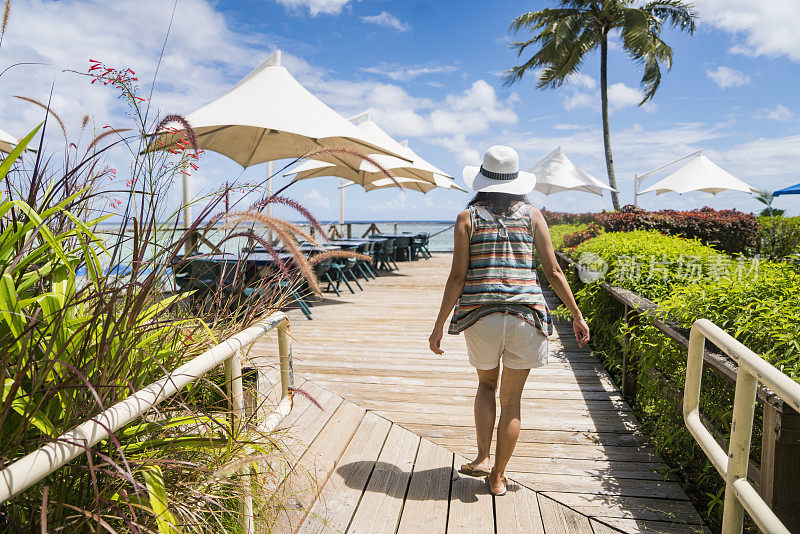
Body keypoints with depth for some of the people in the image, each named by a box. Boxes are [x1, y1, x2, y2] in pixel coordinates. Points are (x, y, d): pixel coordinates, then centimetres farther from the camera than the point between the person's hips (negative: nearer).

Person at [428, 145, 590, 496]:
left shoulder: (468, 217, 2)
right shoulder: (533, 216, 6)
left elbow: (458, 276, -4)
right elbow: (554, 272, 2)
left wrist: (439, 326, 1)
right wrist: (577, 316, 12)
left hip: (480, 316, 0)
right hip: (524, 315, 1)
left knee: (487, 382, 26)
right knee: (511, 399, 14)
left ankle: (483, 457, 17)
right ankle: (498, 477, 24)